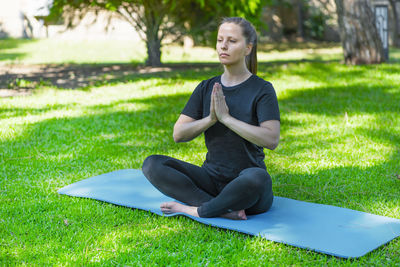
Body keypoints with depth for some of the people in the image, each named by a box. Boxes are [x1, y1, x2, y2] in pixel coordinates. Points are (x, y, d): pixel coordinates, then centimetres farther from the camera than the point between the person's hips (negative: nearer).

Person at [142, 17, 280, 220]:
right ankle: (224, 210, -25)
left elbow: (271, 139, -20)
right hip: (212, 179, 5)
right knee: (152, 164, -17)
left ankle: (195, 210, -18)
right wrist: (210, 119, -16)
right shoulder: (207, 88, 8)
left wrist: (226, 117, -21)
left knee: (257, 179, -40)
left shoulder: (262, 89, -5)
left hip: (246, 185, -4)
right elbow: (178, 134, 1)